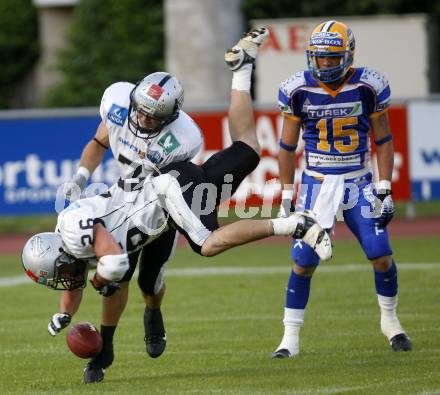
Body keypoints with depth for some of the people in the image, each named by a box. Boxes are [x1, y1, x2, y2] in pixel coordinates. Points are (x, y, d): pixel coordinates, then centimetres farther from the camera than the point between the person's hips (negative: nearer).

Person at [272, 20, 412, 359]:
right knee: (304, 262, -8)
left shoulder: (368, 87, -7)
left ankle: (390, 319, 19)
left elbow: (384, 140, 2)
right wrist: (286, 196, 2)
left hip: (358, 183, 0)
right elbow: (287, 146, 3)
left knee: (381, 255, -7)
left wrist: (384, 189, -4)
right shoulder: (299, 90, -6)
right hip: (317, 183, 0)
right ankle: (291, 337, 4)